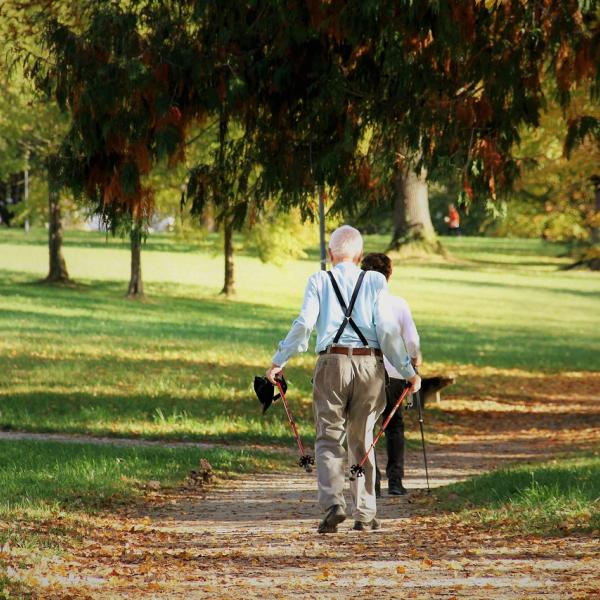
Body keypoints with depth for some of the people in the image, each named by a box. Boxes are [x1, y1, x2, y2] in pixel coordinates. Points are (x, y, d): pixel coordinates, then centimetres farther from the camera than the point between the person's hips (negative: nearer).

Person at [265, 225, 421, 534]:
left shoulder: (319, 281, 4)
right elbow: (387, 329, -1)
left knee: (329, 439, 3)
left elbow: (304, 324, -6)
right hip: (370, 364, 1)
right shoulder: (375, 281, 5)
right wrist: (408, 371, 4)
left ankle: (333, 503, -19)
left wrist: (279, 361, 2)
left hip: (332, 362, -1)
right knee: (362, 441, 13)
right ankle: (365, 514, 14)